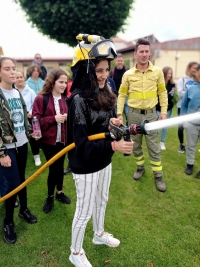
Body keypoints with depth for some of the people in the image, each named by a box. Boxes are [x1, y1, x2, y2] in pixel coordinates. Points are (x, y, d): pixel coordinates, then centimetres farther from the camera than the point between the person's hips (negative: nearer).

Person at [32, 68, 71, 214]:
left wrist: (68, 117, -8)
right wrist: (54, 119, -22)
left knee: (60, 166, 16)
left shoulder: (65, 99, 4)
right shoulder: (41, 99, -12)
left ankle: (60, 192, 37)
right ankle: (50, 196, 26)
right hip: (49, 140, -4)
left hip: (63, 139, 5)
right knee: (54, 169, 1)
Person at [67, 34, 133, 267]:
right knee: (84, 211, 10)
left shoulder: (103, 94, 1)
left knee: (101, 201, 27)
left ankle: (99, 234, 55)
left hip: (103, 161, 8)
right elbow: (82, 145, -28)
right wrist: (113, 145, -36)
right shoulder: (79, 100, -25)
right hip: (86, 166, -8)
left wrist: (112, 122, -3)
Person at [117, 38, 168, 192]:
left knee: (154, 146, 4)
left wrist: (164, 112, -3)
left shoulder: (157, 72, -2)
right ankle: (140, 167, 36)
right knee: (136, 144, 15)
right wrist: (119, 113, -4)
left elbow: (162, 92, 3)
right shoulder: (128, 74, -2)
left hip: (151, 114, -1)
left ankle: (158, 176, 17)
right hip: (134, 114, 1)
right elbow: (122, 94, 3)